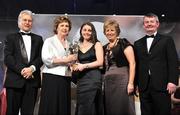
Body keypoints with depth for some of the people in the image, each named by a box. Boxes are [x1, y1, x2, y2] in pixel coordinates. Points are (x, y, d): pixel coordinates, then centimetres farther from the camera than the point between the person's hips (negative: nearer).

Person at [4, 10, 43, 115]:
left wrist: (32, 68, -12)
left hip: (32, 79, 2)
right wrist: (21, 70, -13)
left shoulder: (38, 39, 18)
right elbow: (7, 58, -1)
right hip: (14, 80, -1)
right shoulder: (11, 37, 12)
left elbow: (41, 57, 6)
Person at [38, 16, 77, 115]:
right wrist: (65, 60, -11)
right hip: (51, 78, -5)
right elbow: (46, 59, -11)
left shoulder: (69, 44, 17)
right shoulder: (49, 41, 3)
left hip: (65, 79, 5)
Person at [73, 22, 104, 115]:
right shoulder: (77, 46, 13)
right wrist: (75, 67, -1)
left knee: (90, 107, -4)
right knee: (81, 107, 4)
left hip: (93, 78, -4)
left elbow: (100, 62, -6)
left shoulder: (97, 44, 3)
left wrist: (84, 66, -11)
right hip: (81, 79, 4)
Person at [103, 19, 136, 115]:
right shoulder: (105, 48, 16)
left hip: (122, 79, -6)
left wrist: (131, 83, -15)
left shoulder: (123, 43, -1)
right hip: (108, 82, 6)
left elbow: (132, 63, -9)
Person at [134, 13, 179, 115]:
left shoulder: (167, 40, 7)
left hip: (161, 85, -3)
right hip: (144, 86, 3)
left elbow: (173, 62, -1)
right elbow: (136, 64, 13)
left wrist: (172, 81, -11)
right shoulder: (138, 43, 17)